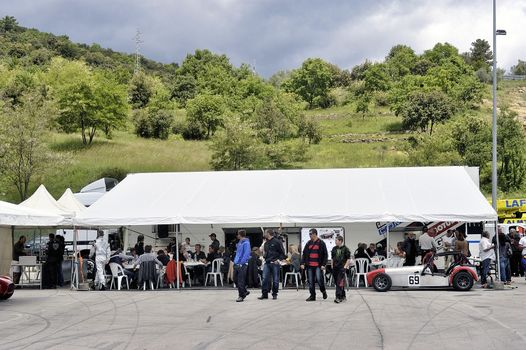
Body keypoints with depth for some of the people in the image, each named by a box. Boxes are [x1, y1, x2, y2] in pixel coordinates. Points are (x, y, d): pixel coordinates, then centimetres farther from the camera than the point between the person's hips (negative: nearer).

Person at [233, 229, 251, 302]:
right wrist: (235, 261, 13)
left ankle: (241, 296, 3)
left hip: (242, 264, -9)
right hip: (237, 264, 9)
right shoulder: (239, 243, 16)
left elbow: (246, 254, -18)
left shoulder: (246, 243, -12)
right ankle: (245, 291, 24)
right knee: (235, 279, 11)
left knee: (240, 281, -5)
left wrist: (241, 263, -21)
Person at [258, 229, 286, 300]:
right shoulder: (266, 243, 17)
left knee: (275, 280, 1)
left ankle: (274, 294, 10)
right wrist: (264, 255, 9)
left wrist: (278, 260, -16)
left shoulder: (277, 242, -4)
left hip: (275, 263, -6)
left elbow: (282, 253, -5)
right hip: (267, 263, 6)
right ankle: (264, 294, 0)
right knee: (265, 279, -3)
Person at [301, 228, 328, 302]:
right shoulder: (308, 243, 13)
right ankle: (312, 296, 12)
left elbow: (325, 255, -2)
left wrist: (323, 265, -10)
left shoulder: (321, 243, 0)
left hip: (318, 266, -5)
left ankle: (323, 291, 12)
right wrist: (302, 263, 4)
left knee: (319, 280, -13)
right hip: (309, 266, 5)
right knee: (311, 282, 4)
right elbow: (304, 254, 15)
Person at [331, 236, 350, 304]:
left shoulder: (345, 249, -4)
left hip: (342, 268, -6)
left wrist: (345, 267, -10)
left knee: (340, 283, -14)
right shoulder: (334, 249, 11)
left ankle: (338, 297, -18)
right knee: (337, 282, 11)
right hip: (335, 268, 6)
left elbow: (348, 259, -3)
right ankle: (343, 296, 24)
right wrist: (332, 266, 13)